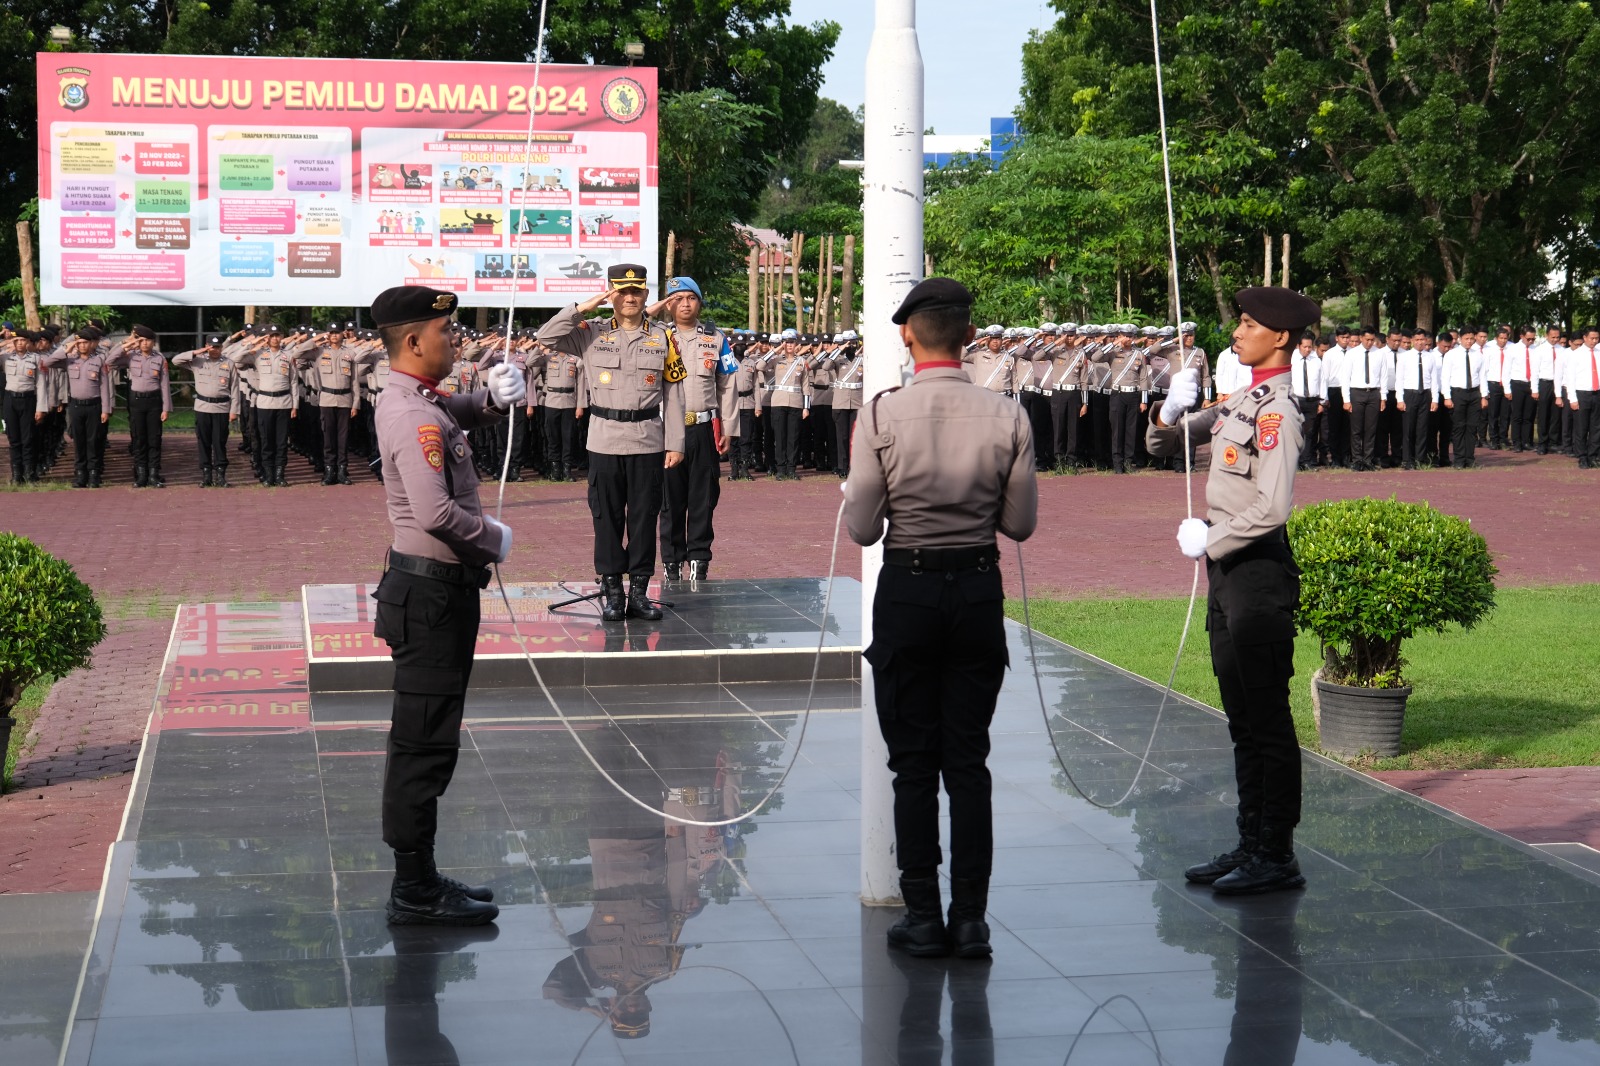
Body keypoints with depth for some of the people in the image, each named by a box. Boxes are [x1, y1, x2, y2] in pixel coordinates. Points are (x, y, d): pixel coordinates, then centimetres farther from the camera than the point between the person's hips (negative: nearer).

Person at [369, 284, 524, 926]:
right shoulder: (415, 418, -20)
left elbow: (464, 411, 32)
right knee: (424, 745, -5)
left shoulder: (422, 403, 11)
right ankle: (415, 893, 1)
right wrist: (495, 539, -14)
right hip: (431, 591, -11)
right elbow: (437, 512, -31)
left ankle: (420, 879, 24)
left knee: (426, 742, 15)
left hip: (440, 589, 11)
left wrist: (497, 395, 9)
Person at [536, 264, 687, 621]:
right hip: (604, 442, 0)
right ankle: (612, 592, 11)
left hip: (648, 444, 1)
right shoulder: (592, 333, 3)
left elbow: (673, 394, 4)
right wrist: (583, 307, -12)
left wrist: (675, 444, 0)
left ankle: (639, 591, 12)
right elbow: (546, 337, -8)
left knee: (644, 518, 4)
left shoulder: (662, 338, 5)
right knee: (607, 517, 4)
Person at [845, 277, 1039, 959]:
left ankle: (922, 917, 9)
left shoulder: (881, 416, -12)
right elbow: (1022, 523, 1)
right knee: (970, 761, 9)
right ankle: (971, 918, 10)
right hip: (979, 589, 2)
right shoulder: (1007, 416, -6)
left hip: (906, 591, -2)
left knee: (913, 763, 7)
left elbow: (861, 529, -9)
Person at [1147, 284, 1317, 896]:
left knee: (1268, 719, -3)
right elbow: (1161, 445, 20)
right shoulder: (1240, 402, 13)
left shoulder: (1278, 411, -15)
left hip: (1258, 572, -10)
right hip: (1227, 570, 10)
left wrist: (1208, 541, -14)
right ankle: (1251, 844, 22)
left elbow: (1272, 508, -25)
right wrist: (1172, 412, -2)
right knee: (1241, 718, 14)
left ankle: (1277, 858, 2)